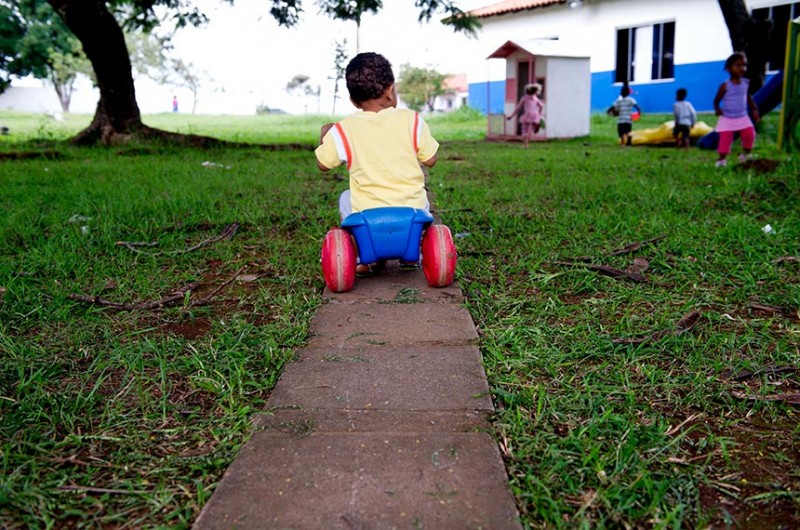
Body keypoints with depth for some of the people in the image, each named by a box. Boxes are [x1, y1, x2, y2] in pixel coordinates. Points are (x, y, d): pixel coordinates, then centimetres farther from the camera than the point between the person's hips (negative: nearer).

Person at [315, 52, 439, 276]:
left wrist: (324, 135, 24)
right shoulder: (412, 120, -5)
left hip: (368, 218, -1)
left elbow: (323, 163, 5)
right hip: (412, 214, 1)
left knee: (345, 198, 31)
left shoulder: (342, 130, -5)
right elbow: (430, 160, 2)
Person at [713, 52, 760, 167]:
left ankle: (746, 154, 18)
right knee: (725, 139, -6)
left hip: (742, 117, 4)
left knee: (750, 134, -2)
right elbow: (716, 100, -5)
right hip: (727, 118, -4)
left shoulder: (746, 83, 0)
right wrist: (717, 109, -23)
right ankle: (721, 159, 8)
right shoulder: (725, 86, -13)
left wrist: (755, 110, 6)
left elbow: (749, 98, 13)